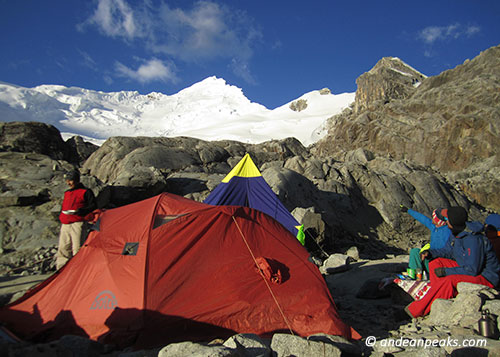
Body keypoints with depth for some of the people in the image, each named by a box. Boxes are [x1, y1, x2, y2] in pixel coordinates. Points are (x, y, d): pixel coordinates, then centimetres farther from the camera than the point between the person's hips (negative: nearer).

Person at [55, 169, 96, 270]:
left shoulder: (85, 192, 0)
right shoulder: (67, 193, 22)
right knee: (63, 248, 9)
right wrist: (61, 219, 22)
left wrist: (80, 211, -20)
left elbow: (93, 206, -6)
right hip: (65, 225, 7)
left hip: (77, 224, -7)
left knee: (77, 248, -10)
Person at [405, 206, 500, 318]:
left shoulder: (473, 240, -28)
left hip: (485, 278, -10)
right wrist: (430, 253, -7)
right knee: (436, 263, -3)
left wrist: (445, 271, -25)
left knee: (450, 280, -35)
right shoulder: (455, 234, 0)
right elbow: (447, 251, 13)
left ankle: (418, 309, -24)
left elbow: (472, 270, -28)